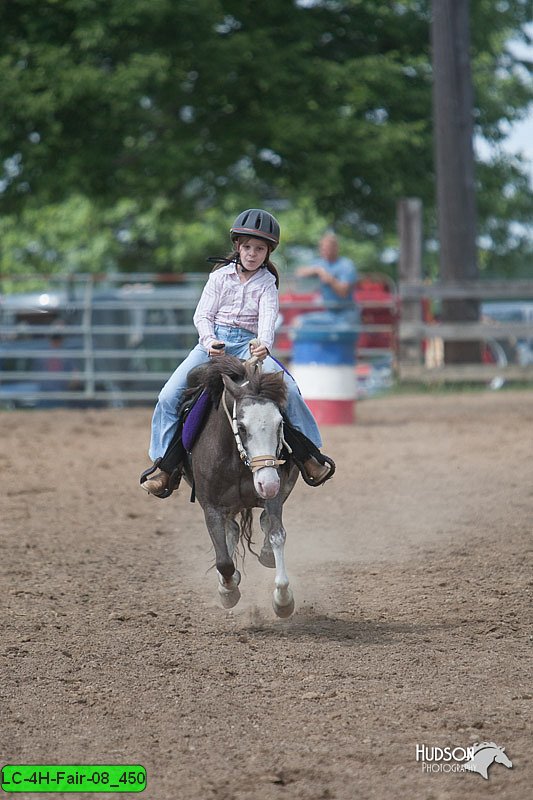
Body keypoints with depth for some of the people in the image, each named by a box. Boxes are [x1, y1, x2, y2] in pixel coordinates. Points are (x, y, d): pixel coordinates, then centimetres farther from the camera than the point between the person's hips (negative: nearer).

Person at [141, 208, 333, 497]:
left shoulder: (267, 283, 6)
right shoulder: (220, 275, 9)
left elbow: (267, 317, -11)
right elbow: (202, 314, 5)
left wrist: (264, 344, -33)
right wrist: (209, 340, -16)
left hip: (249, 346, -1)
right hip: (213, 343, 1)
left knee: (288, 390, -23)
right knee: (169, 395, -16)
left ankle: (309, 454, -10)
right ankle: (165, 465, -6)